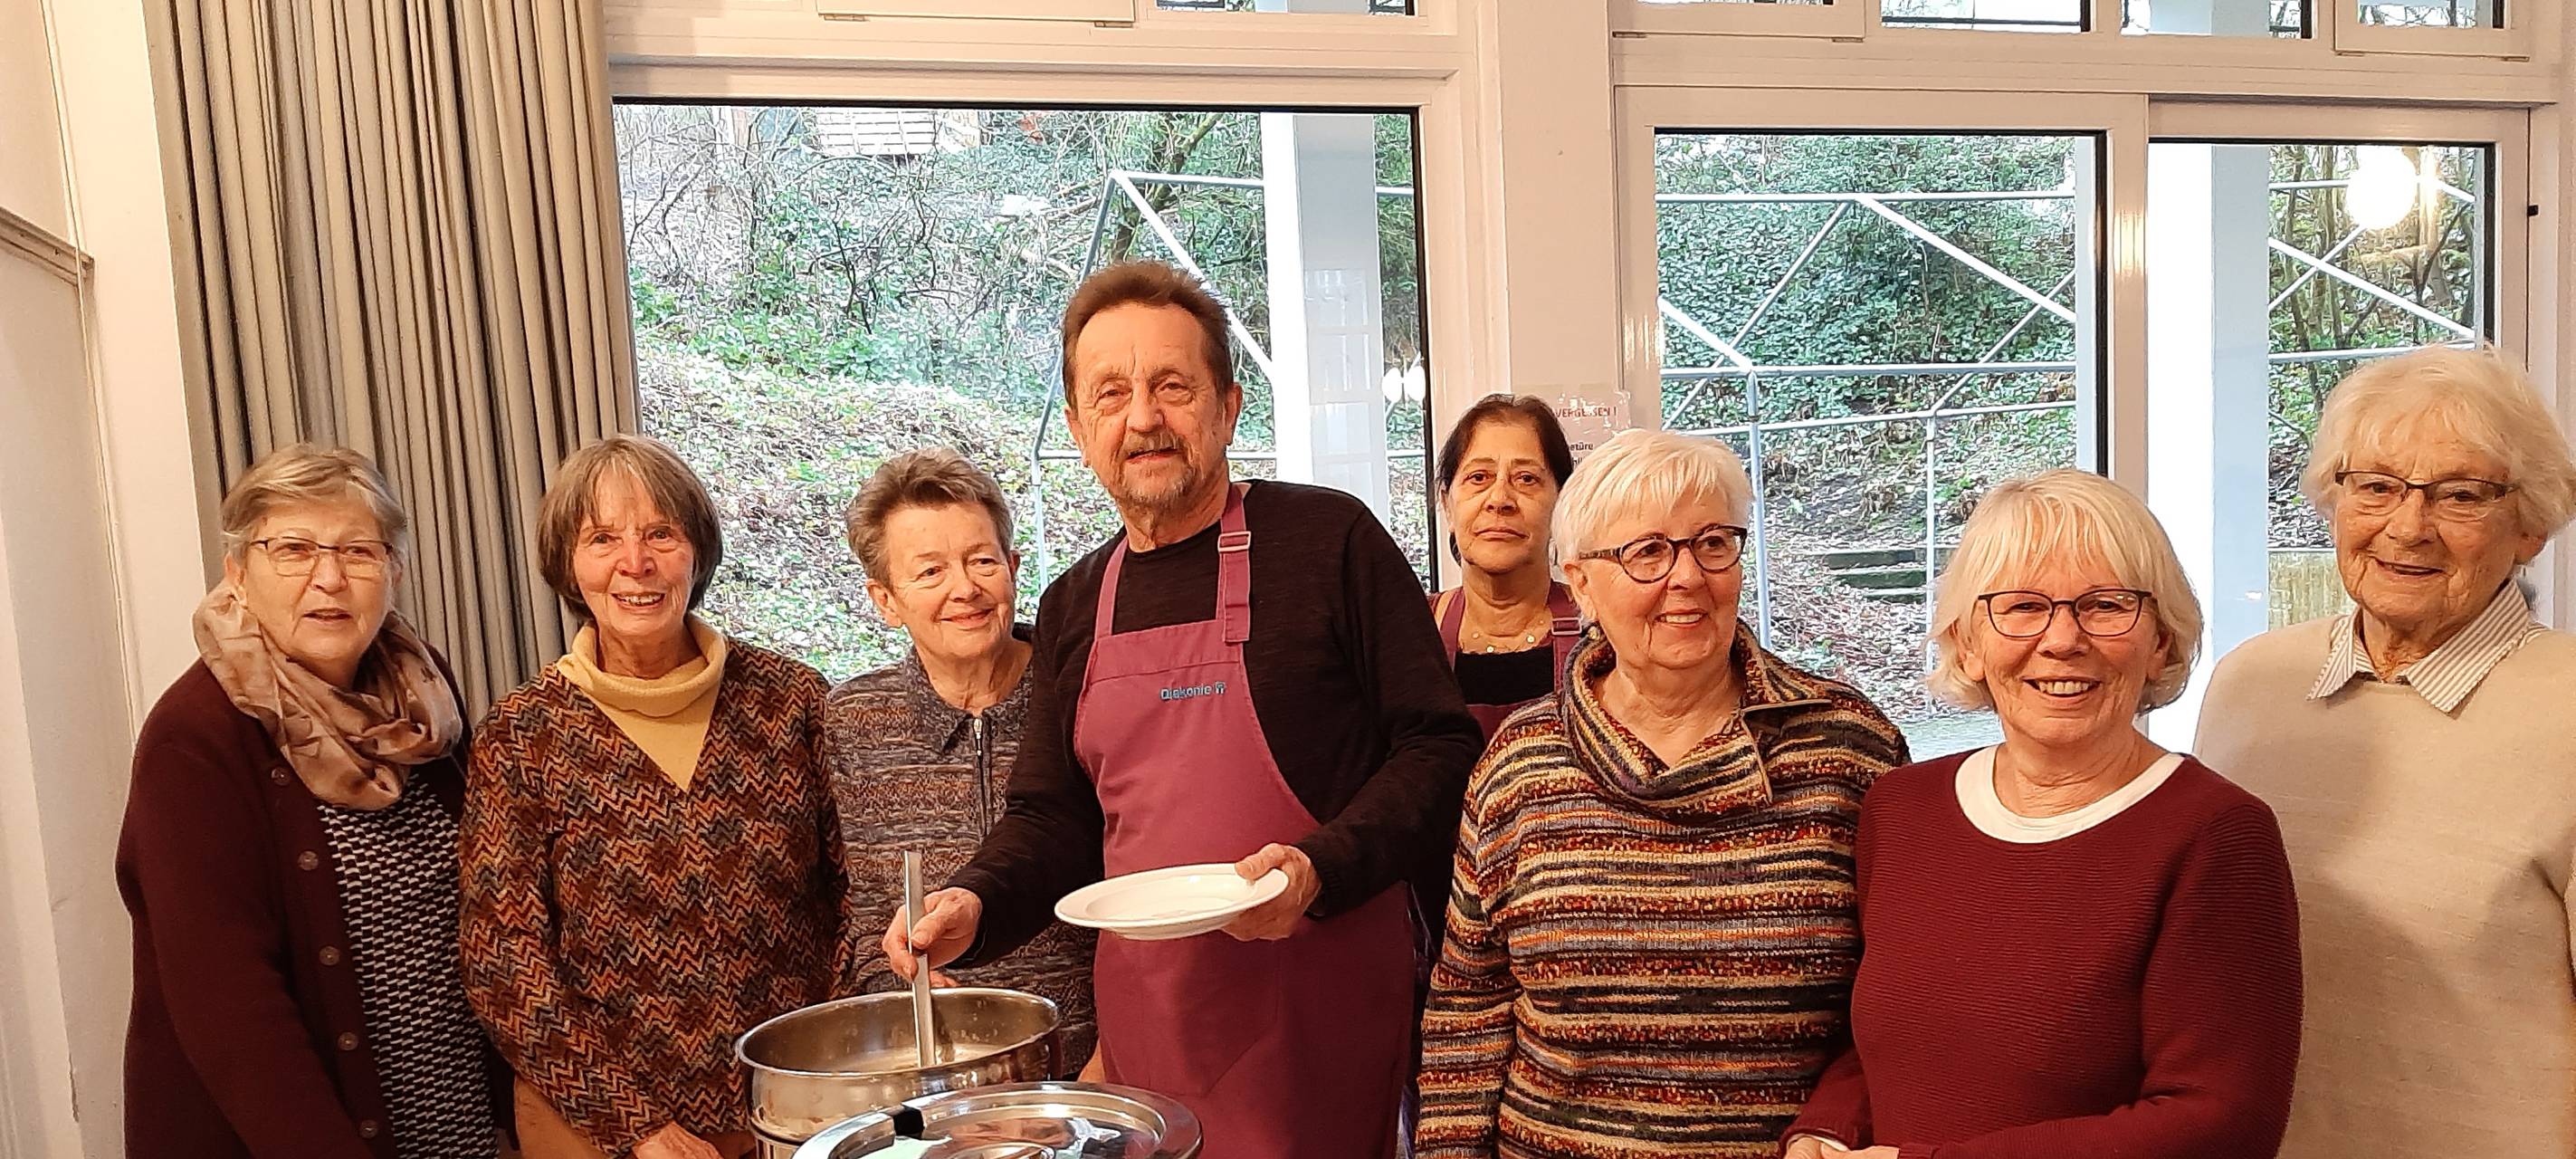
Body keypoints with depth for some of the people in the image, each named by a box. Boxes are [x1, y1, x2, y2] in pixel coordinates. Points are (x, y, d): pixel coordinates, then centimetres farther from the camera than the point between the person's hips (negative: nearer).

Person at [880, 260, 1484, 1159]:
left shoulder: (1329, 540, -5)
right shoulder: (1074, 608, 11)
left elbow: (1438, 747, -6)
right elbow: (1053, 817, 16)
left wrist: (1320, 869, -20)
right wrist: (975, 904, -3)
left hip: (1320, 1008, -4)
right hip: (1144, 1011, 5)